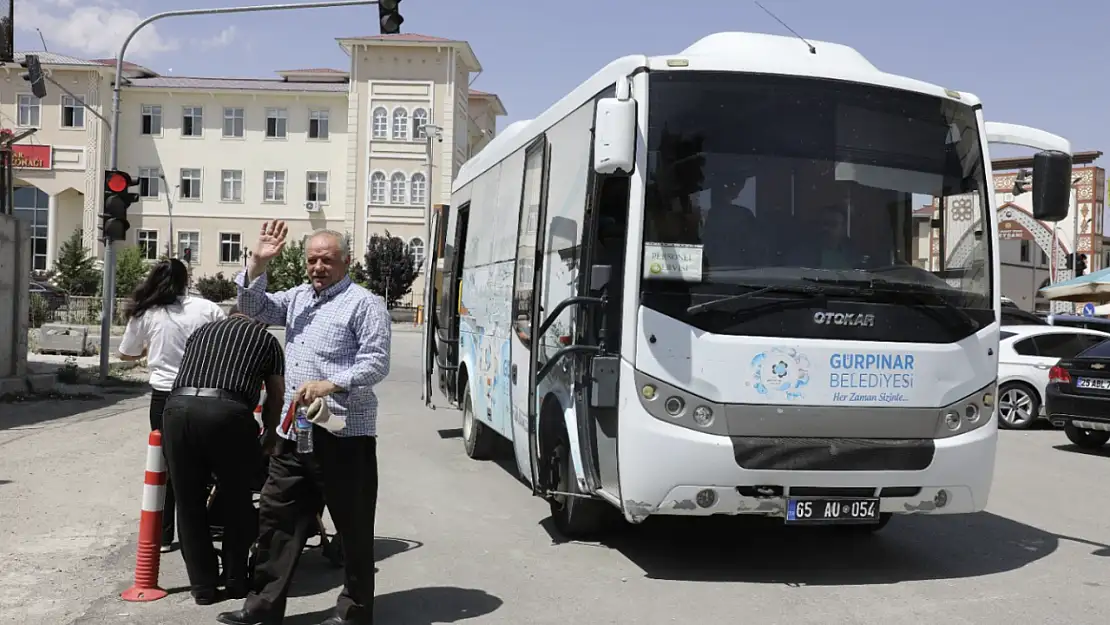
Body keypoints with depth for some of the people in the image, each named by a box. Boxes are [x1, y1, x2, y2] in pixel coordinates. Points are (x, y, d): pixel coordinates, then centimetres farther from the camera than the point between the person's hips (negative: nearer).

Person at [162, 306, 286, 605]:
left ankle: (203, 586, 22)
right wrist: (270, 438, 43)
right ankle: (236, 580, 27)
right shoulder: (266, 338, 23)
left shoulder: (202, 331, 30)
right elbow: (276, 398, 26)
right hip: (227, 411, -2)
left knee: (189, 504, 15)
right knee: (237, 502, 17)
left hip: (178, 407, 3)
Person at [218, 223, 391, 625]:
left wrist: (329, 385, -23)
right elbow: (254, 308, 12)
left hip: (343, 436, -7)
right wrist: (258, 263, -2)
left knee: (353, 527, 3)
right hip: (295, 432, 7)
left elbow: (377, 362, -12)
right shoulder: (298, 298, 16)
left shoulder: (364, 303, -6)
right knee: (276, 516, 12)